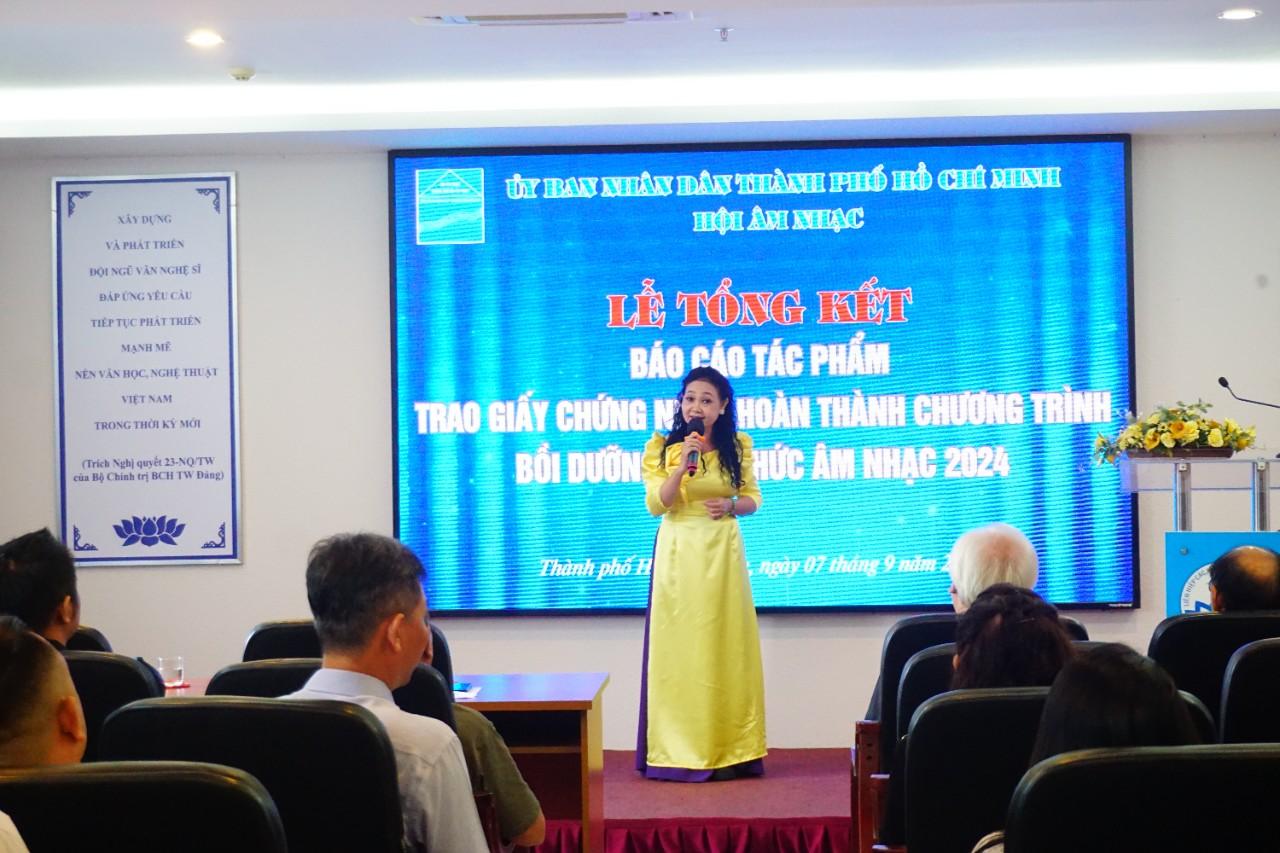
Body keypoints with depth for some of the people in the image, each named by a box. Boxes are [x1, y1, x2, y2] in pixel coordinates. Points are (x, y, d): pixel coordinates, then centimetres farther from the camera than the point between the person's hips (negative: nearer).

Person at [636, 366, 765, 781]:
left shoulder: (738, 446, 5)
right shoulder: (661, 446, 1)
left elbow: (753, 498, 10)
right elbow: (655, 504, -6)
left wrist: (731, 505, -11)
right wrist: (681, 466, -18)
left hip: (722, 552, 1)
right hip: (678, 552, -1)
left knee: (725, 647, 2)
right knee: (679, 648, -2)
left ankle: (727, 749, 8)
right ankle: (680, 750, 2)